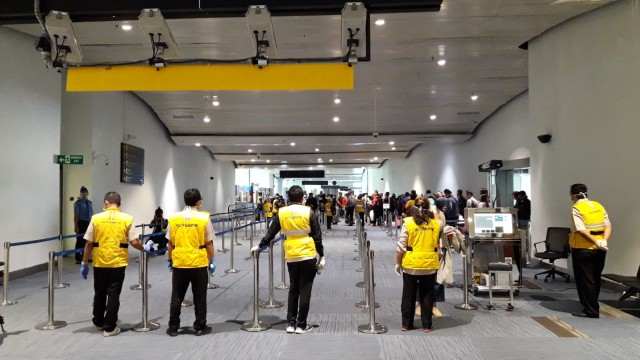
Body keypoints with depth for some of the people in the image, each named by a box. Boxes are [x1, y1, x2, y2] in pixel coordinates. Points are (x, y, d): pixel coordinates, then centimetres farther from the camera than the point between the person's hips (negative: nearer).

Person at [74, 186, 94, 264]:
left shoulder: (90, 203, 11)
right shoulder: (78, 202, -6)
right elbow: (76, 215, -11)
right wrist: (76, 226, -16)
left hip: (88, 223, 6)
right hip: (81, 223, -6)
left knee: (86, 240, 11)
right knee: (79, 241, -2)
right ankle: (78, 259, 5)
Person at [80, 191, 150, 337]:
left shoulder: (96, 218, -4)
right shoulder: (127, 219, -6)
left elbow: (89, 243, -2)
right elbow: (134, 242, -8)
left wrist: (84, 263, 6)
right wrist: (144, 248, 12)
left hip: (100, 263, 2)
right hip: (118, 263, -1)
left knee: (100, 294, 18)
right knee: (113, 295, 6)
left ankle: (98, 321, 35)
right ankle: (109, 327, 11)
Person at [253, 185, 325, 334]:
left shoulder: (281, 213, 2)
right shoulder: (309, 212, -5)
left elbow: (270, 233, 9)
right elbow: (317, 236, -3)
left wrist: (260, 246, 23)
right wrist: (322, 256, 5)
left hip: (291, 257, 3)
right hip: (308, 256, -3)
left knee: (293, 289, 16)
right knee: (305, 290, 5)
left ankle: (291, 323, 18)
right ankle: (301, 325, 11)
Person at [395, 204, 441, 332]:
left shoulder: (408, 222, -7)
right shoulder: (435, 223, 1)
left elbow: (401, 245, -8)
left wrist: (398, 263, 1)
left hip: (411, 264, -2)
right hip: (430, 264, 2)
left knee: (409, 295, 11)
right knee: (427, 295, 12)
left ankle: (406, 324, 18)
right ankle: (427, 325, 18)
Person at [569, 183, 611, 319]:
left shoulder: (576, 209, -12)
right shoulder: (599, 206, 8)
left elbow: (581, 230, -22)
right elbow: (608, 226, 0)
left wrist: (597, 242, -18)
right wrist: (604, 240, -10)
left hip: (583, 249, -7)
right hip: (599, 251, 7)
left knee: (585, 280, 3)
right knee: (595, 279, 19)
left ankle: (591, 310, 7)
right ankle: (593, 306, 32)